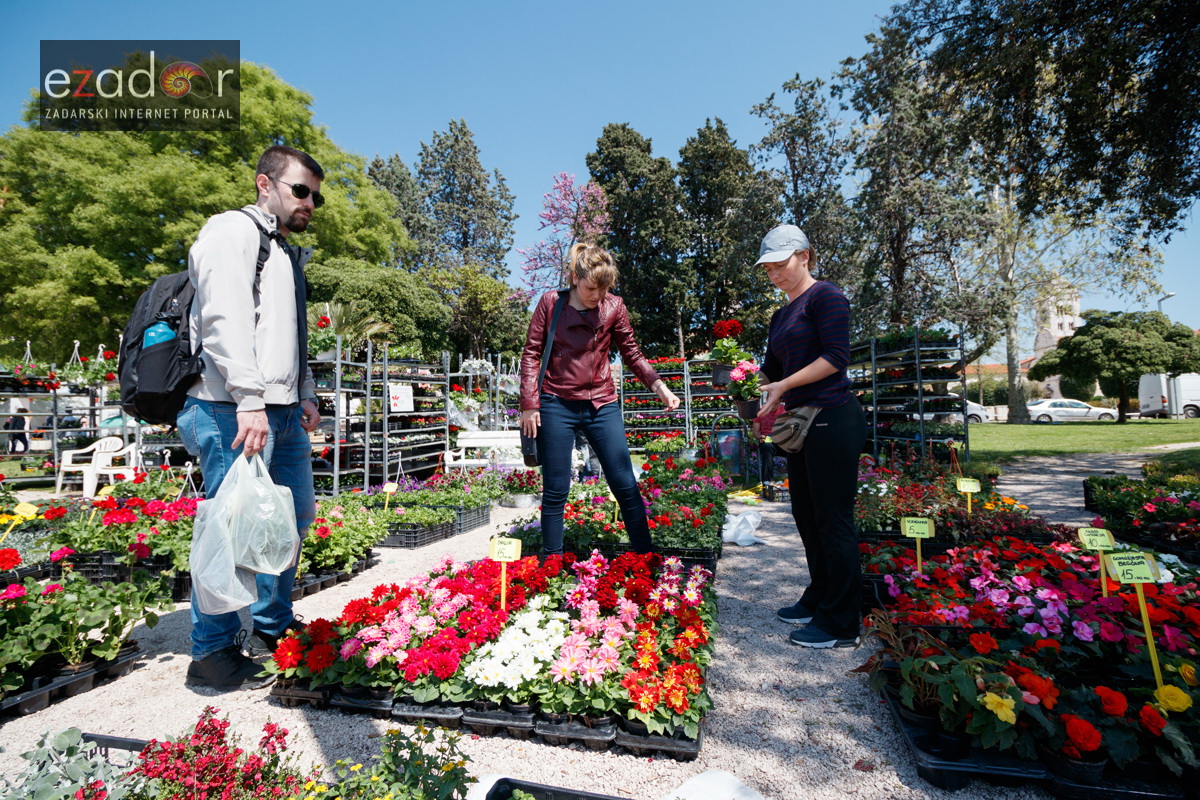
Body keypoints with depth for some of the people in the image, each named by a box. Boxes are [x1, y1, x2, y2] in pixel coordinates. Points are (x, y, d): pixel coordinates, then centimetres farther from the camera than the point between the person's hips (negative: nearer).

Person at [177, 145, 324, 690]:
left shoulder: (288, 255, 25)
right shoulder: (232, 231, -2)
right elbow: (225, 319, -17)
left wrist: (307, 396, 19)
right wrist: (249, 400, -25)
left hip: (283, 413, 9)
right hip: (235, 412, -9)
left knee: (294, 517, 13)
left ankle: (271, 630, 27)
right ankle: (212, 651, 11)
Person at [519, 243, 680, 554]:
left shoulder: (614, 307, 2)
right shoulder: (551, 302, 0)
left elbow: (632, 353, 10)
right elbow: (531, 353, 2)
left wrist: (659, 386, -3)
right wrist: (529, 404, -4)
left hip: (602, 406, 1)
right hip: (557, 406, -1)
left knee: (625, 485, 3)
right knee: (555, 491, 6)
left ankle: (647, 559, 17)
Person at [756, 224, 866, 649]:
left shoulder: (825, 296, -5)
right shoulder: (782, 315, 19)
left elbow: (835, 356, -15)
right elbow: (772, 370, 21)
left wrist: (784, 386, -18)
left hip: (832, 420, -9)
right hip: (803, 423, 9)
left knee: (832, 519, -3)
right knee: (806, 514, 14)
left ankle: (841, 626, 10)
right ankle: (818, 600, 30)